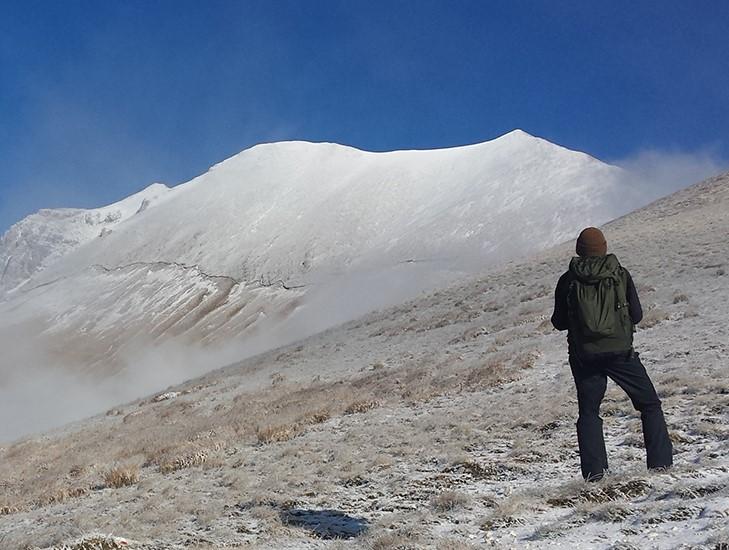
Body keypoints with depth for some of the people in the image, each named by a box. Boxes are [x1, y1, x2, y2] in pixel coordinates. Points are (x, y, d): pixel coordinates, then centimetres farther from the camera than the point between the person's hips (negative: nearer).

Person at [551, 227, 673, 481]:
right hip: (620, 351, -1)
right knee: (650, 405, 13)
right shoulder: (620, 274, -1)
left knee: (588, 412, 12)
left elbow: (559, 323, 4)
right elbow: (636, 315, 2)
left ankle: (594, 473, 2)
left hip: (583, 355, 1)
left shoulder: (568, 280, 0)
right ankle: (660, 464, 7)